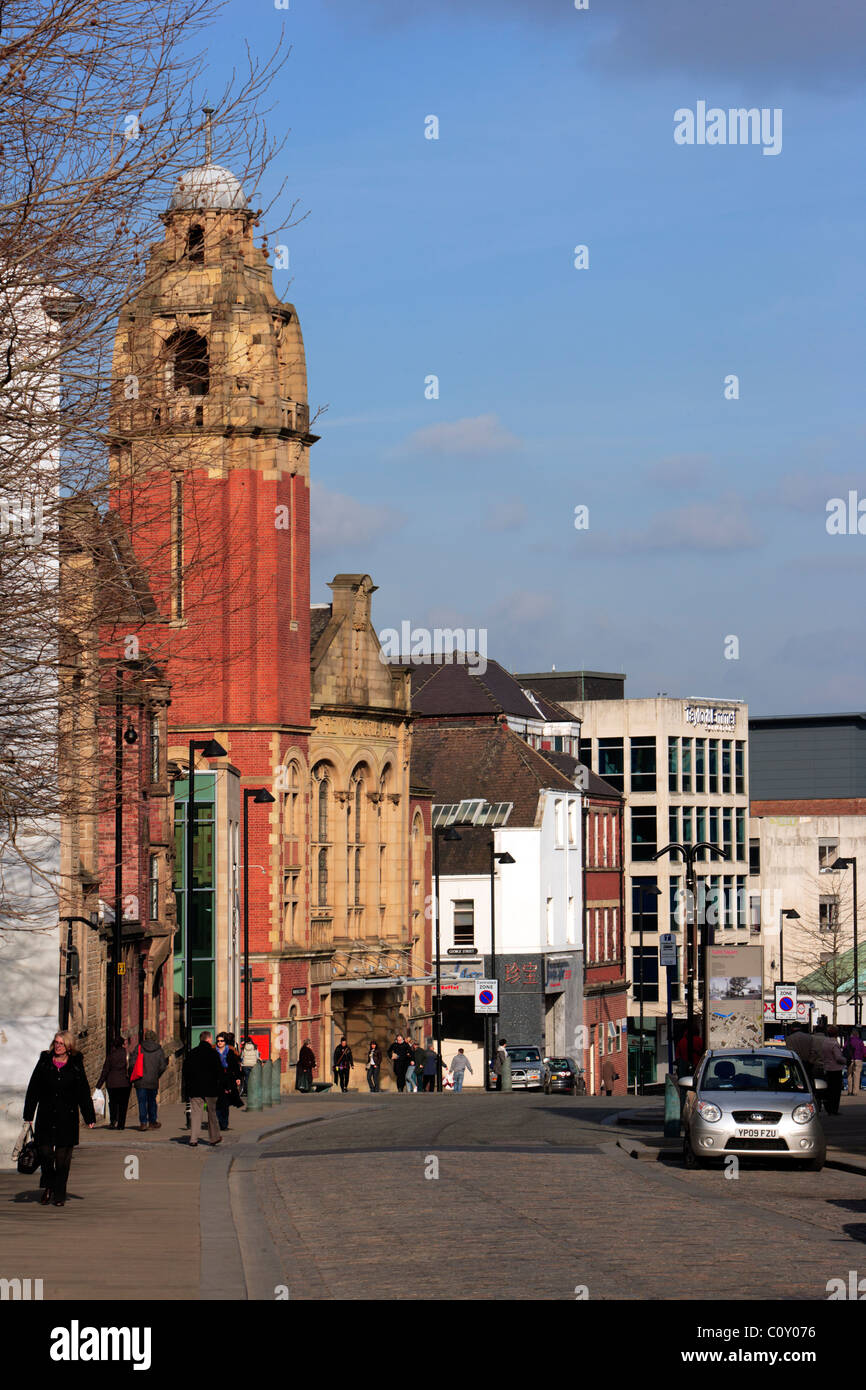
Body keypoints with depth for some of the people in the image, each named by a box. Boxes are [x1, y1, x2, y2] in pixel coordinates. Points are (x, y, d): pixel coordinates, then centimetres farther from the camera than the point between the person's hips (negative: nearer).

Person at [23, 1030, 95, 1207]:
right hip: (46, 1116, 1)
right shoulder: (44, 1062, 5)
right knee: (45, 1152, -5)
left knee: (63, 1157, -1)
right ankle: (48, 1185, 21)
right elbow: (33, 1089, 7)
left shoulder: (76, 1065, 4)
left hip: (67, 1118, -1)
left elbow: (83, 1093, 8)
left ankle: (59, 1195, 8)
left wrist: (89, 1117, 6)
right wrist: (28, 1115, 3)